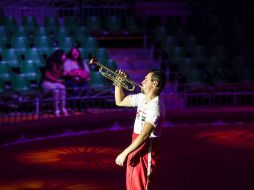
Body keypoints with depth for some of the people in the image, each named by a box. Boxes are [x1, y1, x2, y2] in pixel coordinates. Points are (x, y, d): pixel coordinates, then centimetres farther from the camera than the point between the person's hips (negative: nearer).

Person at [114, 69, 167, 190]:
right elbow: (120, 102, 22)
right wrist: (118, 83, 7)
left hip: (147, 151, -9)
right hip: (137, 147, 9)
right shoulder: (142, 98, 7)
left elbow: (144, 135, -29)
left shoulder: (155, 106, -23)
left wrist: (125, 153, -27)